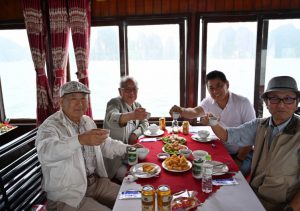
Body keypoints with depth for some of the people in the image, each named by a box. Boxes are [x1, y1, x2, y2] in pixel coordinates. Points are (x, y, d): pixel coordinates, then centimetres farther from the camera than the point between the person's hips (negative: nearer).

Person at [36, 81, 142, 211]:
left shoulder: (88, 121, 8)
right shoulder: (50, 126, -17)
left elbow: (105, 144, 24)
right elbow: (45, 153, -40)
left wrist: (128, 148, 13)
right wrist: (80, 140, -54)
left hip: (96, 182, 7)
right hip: (66, 195, -7)